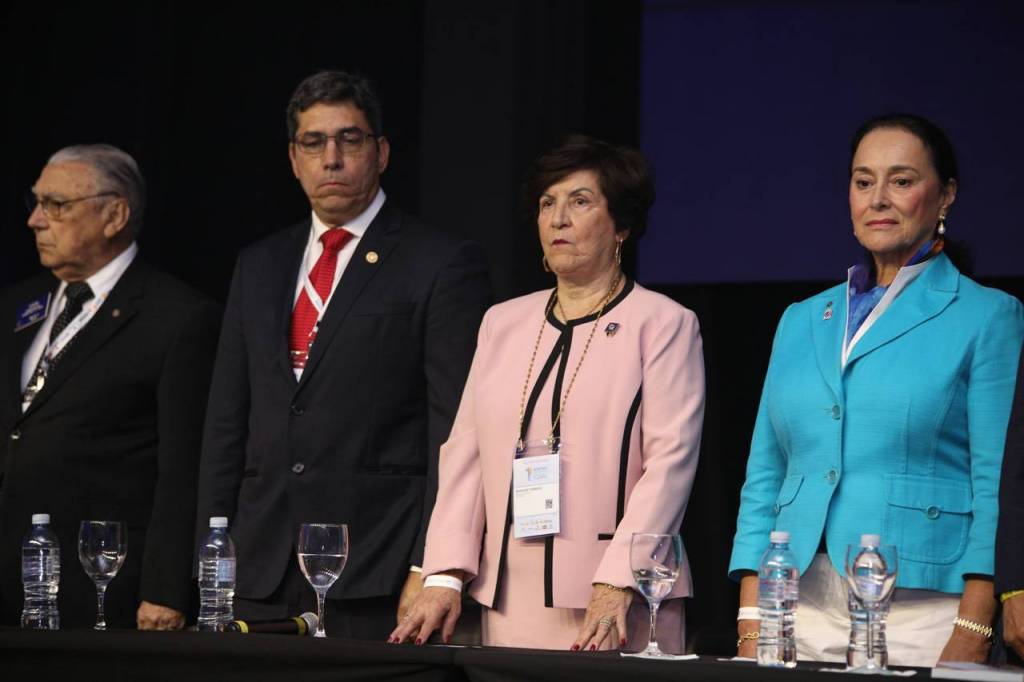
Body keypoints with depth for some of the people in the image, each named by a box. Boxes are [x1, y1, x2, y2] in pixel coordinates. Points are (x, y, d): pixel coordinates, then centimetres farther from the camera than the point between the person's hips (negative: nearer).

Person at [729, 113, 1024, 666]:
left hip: (923, 613, -4)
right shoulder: (801, 321, 16)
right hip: (803, 614, 4)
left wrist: (971, 638, -15)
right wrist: (751, 628, 4)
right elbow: (764, 480, 15)